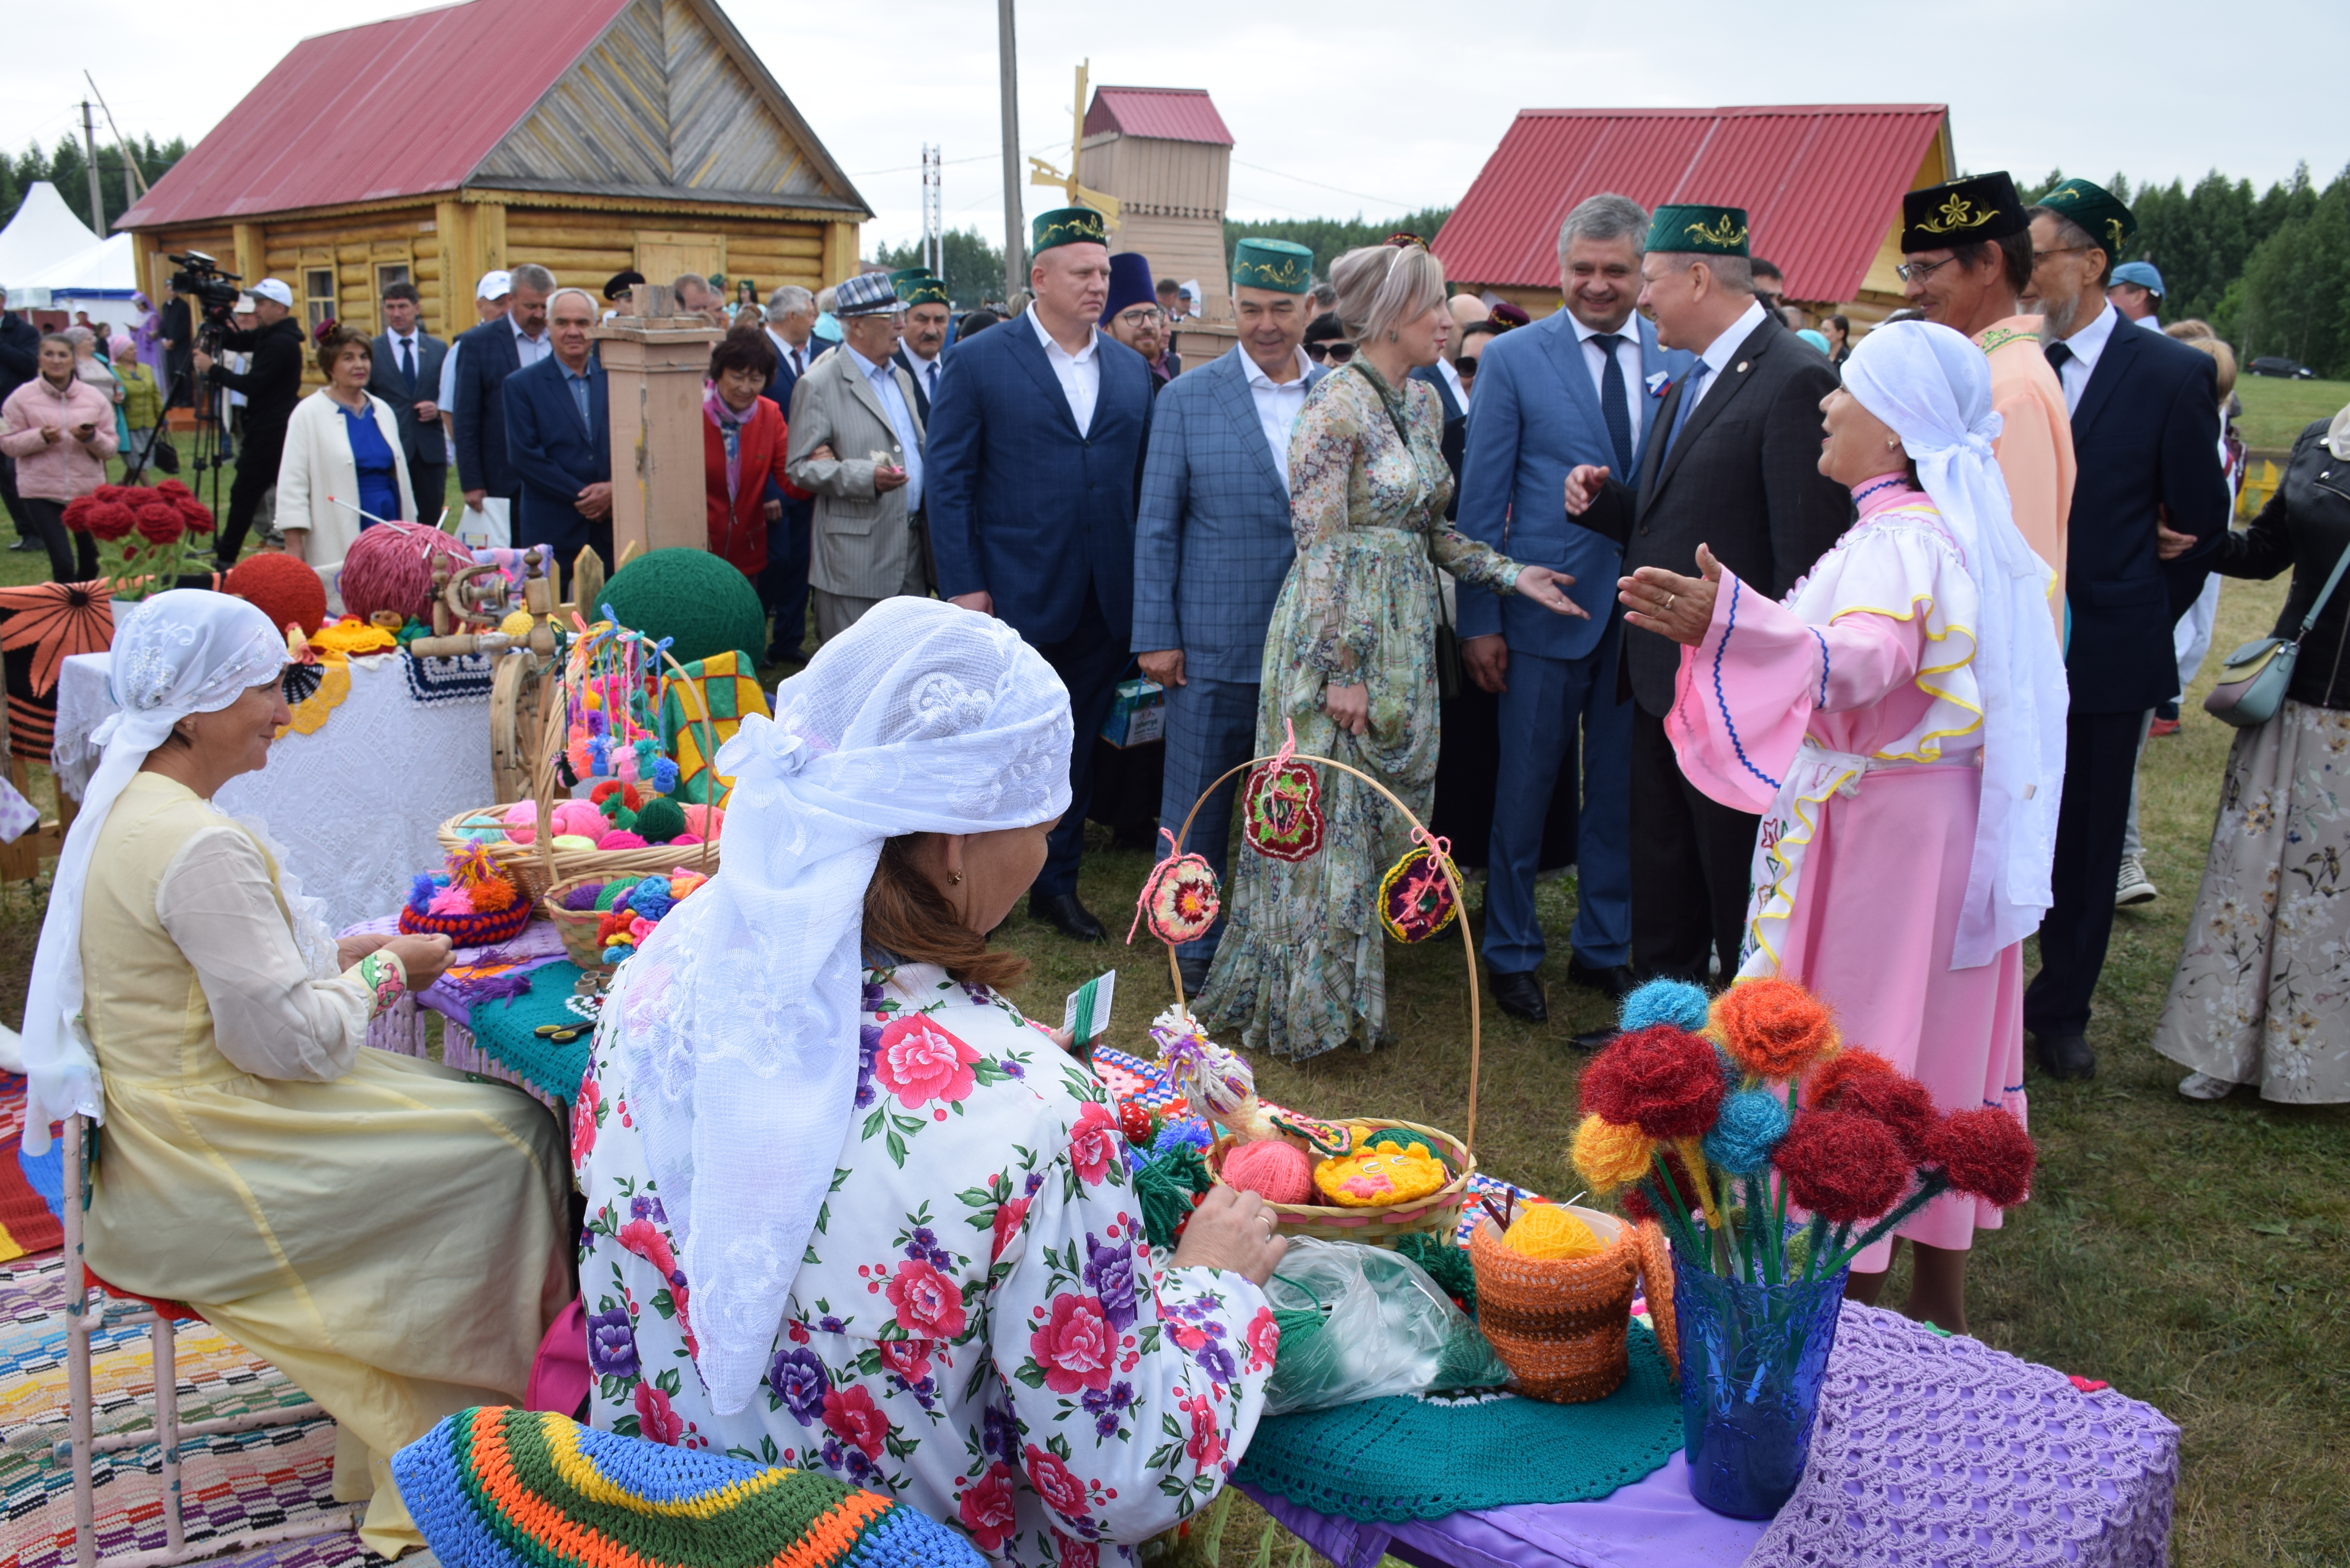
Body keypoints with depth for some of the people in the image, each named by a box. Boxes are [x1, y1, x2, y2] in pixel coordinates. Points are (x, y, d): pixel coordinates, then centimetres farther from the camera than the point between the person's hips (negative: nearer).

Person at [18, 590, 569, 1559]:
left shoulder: (125, 805, 7)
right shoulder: (201, 845, -26)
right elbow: (290, 1039, -23)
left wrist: (339, 956, 9)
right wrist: (387, 972, -6)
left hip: (151, 1143, 10)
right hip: (198, 1189, -10)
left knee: (479, 1112, 13)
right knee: (509, 1142, -4)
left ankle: (391, 1431, 18)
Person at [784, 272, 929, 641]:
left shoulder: (902, 378, 18)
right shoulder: (819, 385, -6)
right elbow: (801, 468, -10)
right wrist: (867, 477, -24)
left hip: (913, 548, 7)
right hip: (855, 558, -7)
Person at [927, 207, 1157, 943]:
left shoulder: (1130, 368, 9)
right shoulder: (978, 362, -5)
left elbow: (1147, 480, 10)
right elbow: (948, 481, -6)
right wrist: (963, 587, -11)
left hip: (1105, 602, 4)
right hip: (1017, 597, -4)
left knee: (1077, 744, 13)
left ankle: (1058, 883, 27)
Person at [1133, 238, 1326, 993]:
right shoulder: (1186, 400, -1)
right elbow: (1156, 526, 0)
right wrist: (1155, 636, -4)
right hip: (1215, 647, -2)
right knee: (1199, 805, 7)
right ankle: (1196, 949, 23)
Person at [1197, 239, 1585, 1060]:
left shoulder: (1423, 401, 10)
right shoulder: (1335, 404, -15)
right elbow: (1320, 545, -17)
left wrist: (1511, 573, 6)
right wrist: (1339, 670, -19)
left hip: (1405, 631, 8)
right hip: (1339, 630, -8)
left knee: (1382, 815, 14)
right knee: (1327, 821, 1)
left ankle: (1353, 987, 28)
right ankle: (1306, 1003, 17)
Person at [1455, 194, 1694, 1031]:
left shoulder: (1680, 358, 4)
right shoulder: (1513, 358, -3)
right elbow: (1480, 501, -3)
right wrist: (1479, 621, -6)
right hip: (1545, 610, -2)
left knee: (1621, 790, 13)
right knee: (1524, 788, 6)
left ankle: (1604, 945, 30)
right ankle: (1511, 951, 23)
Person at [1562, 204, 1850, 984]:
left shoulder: (1795, 380, -15)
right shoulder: (1687, 382, 14)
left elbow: (1807, 555, -19)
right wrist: (1603, 501, 1)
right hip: (1661, 681, 9)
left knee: (1741, 885, 6)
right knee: (1660, 876, 18)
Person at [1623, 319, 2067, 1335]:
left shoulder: (1899, 541, -20)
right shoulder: (1959, 526, 10)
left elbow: (1868, 653, -39)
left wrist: (1724, 622, -53)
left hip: (1878, 829, -10)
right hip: (1950, 825, 10)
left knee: (1852, 1058, 0)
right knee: (1937, 1049, 15)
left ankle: (1854, 1299, 10)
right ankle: (1940, 1304, 27)